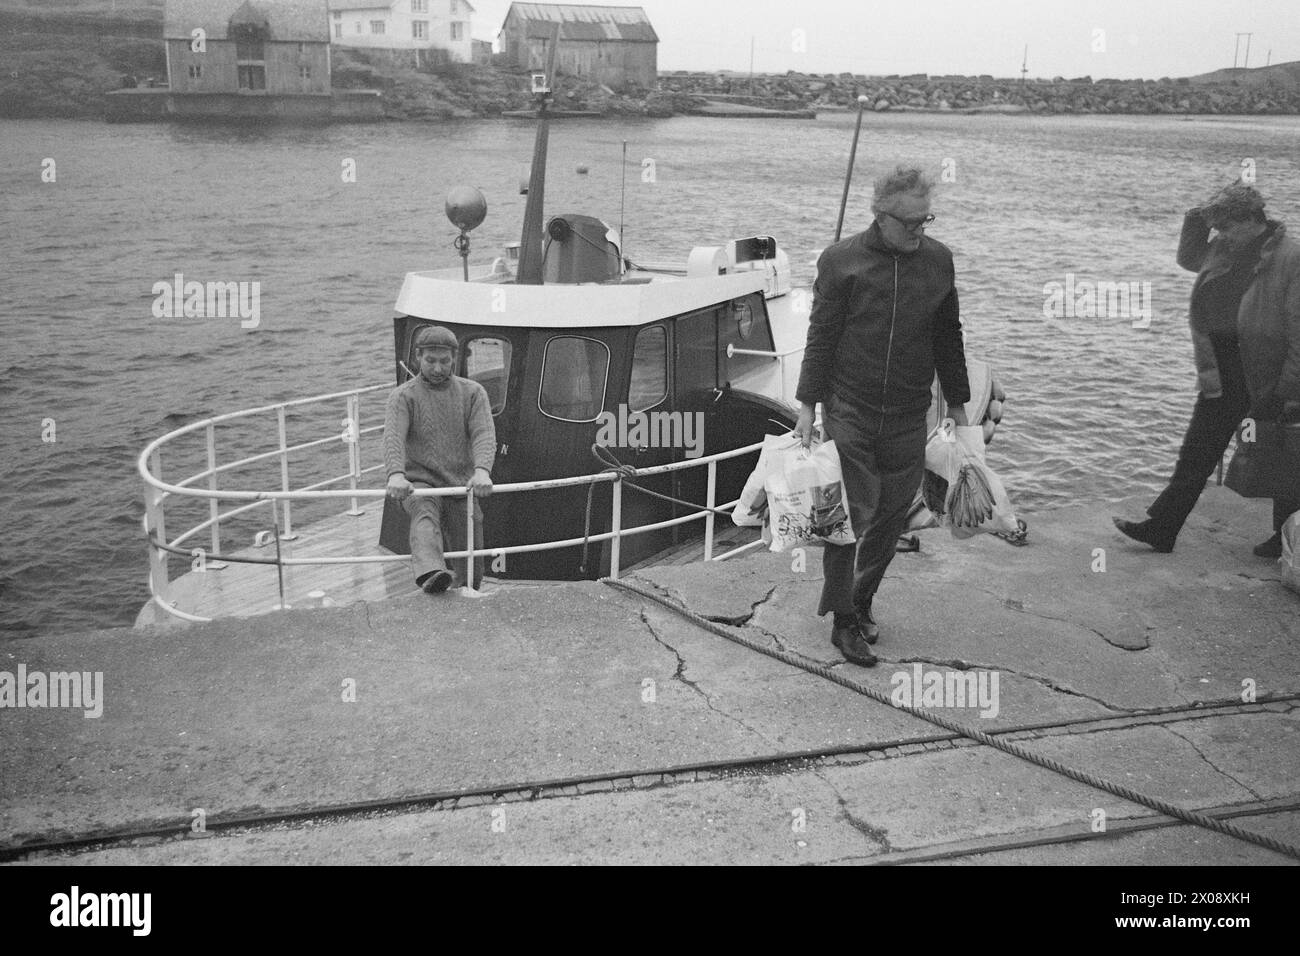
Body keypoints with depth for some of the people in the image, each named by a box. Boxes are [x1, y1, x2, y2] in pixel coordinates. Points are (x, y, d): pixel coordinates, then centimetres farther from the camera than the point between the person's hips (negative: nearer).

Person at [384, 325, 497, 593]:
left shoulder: (472, 392, 6)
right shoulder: (403, 396, 1)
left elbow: (484, 434, -9)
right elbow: (393, 437, -16)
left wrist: (482, 470, -31)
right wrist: (396, 474, -37)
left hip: (461, 485, 3)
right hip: (419, 482, -2)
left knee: (471, 576, 5)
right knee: (424, 515, -38)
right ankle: (431, 573, -60)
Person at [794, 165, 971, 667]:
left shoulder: (938, 260, 5)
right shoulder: (842, 260, -5)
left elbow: (949, 337, 14)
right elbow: (820, 337, -2)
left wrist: (958, 405, 17)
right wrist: (807, 407, -5)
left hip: (907, 419, 4)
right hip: (848, 413, -3)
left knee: (891, 517, 9)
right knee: (849, 514, -4)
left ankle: (861, 603, 28)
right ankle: (843, 619, 7)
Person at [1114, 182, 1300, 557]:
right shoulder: (1223, 250, 3)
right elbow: (1188, 256, 26)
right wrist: (1198, 219, 7)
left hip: (1269, 382, -6)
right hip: (1223, 377, 6)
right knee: (1196, 454, 10)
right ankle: (1160, 528, 15)